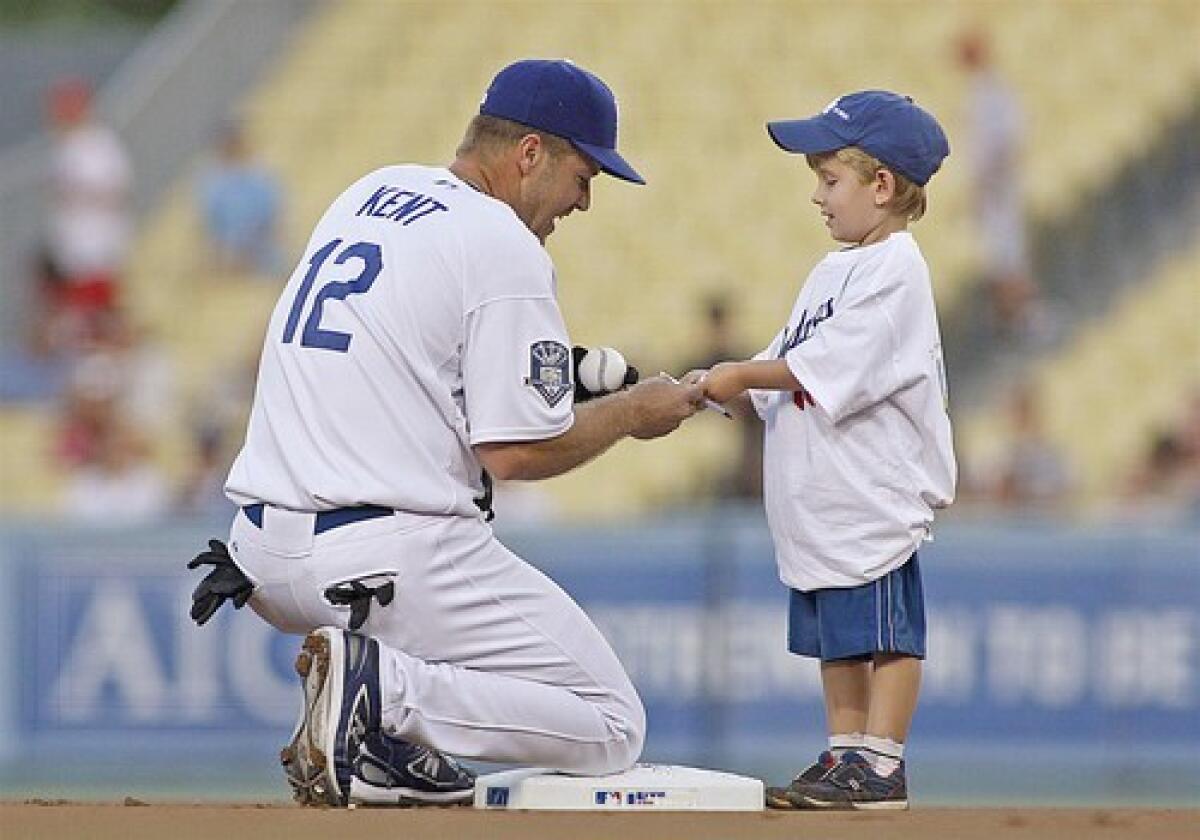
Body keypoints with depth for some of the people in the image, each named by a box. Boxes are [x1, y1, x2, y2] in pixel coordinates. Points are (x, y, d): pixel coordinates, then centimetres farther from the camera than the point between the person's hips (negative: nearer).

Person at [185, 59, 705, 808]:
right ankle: (386, 690, -17)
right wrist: (632, 413, 6)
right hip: (385, 563, -8)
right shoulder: (504, 247, -9)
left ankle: (388, 751, 14)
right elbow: (517, 453, -11)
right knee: (610, 728, 0)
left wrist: (563, 372, 21)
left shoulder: (370, 193, 15)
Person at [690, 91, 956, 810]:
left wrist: (743, 375, -15)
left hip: (878, 494, -10)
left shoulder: (895, 267, -12)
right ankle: (845, 756, 19)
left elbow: (828, 366, -20)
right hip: (825, 498, 10)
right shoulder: (834, 271, 18)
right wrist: (715, 388, 3)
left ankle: (880, 765, -4)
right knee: (836, 639, 13)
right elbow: (788, 371, 17)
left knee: (887, 632, -5)